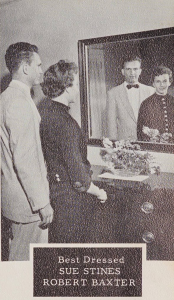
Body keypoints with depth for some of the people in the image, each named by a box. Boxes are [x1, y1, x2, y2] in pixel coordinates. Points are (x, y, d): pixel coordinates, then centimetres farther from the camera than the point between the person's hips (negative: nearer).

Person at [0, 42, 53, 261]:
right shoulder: (20, 102, -20)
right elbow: (23, 159, -26)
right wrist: (42, 202, -21)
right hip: (26, 198, -10)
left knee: (18, 254, 20)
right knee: (27, 260, 2)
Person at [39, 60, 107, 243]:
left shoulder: (43, 112, 3)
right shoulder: (65, 123, -25)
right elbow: (78, 176, -23)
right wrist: (98, 192, -7)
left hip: (51, 192, 9)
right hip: (70, 200, -9)